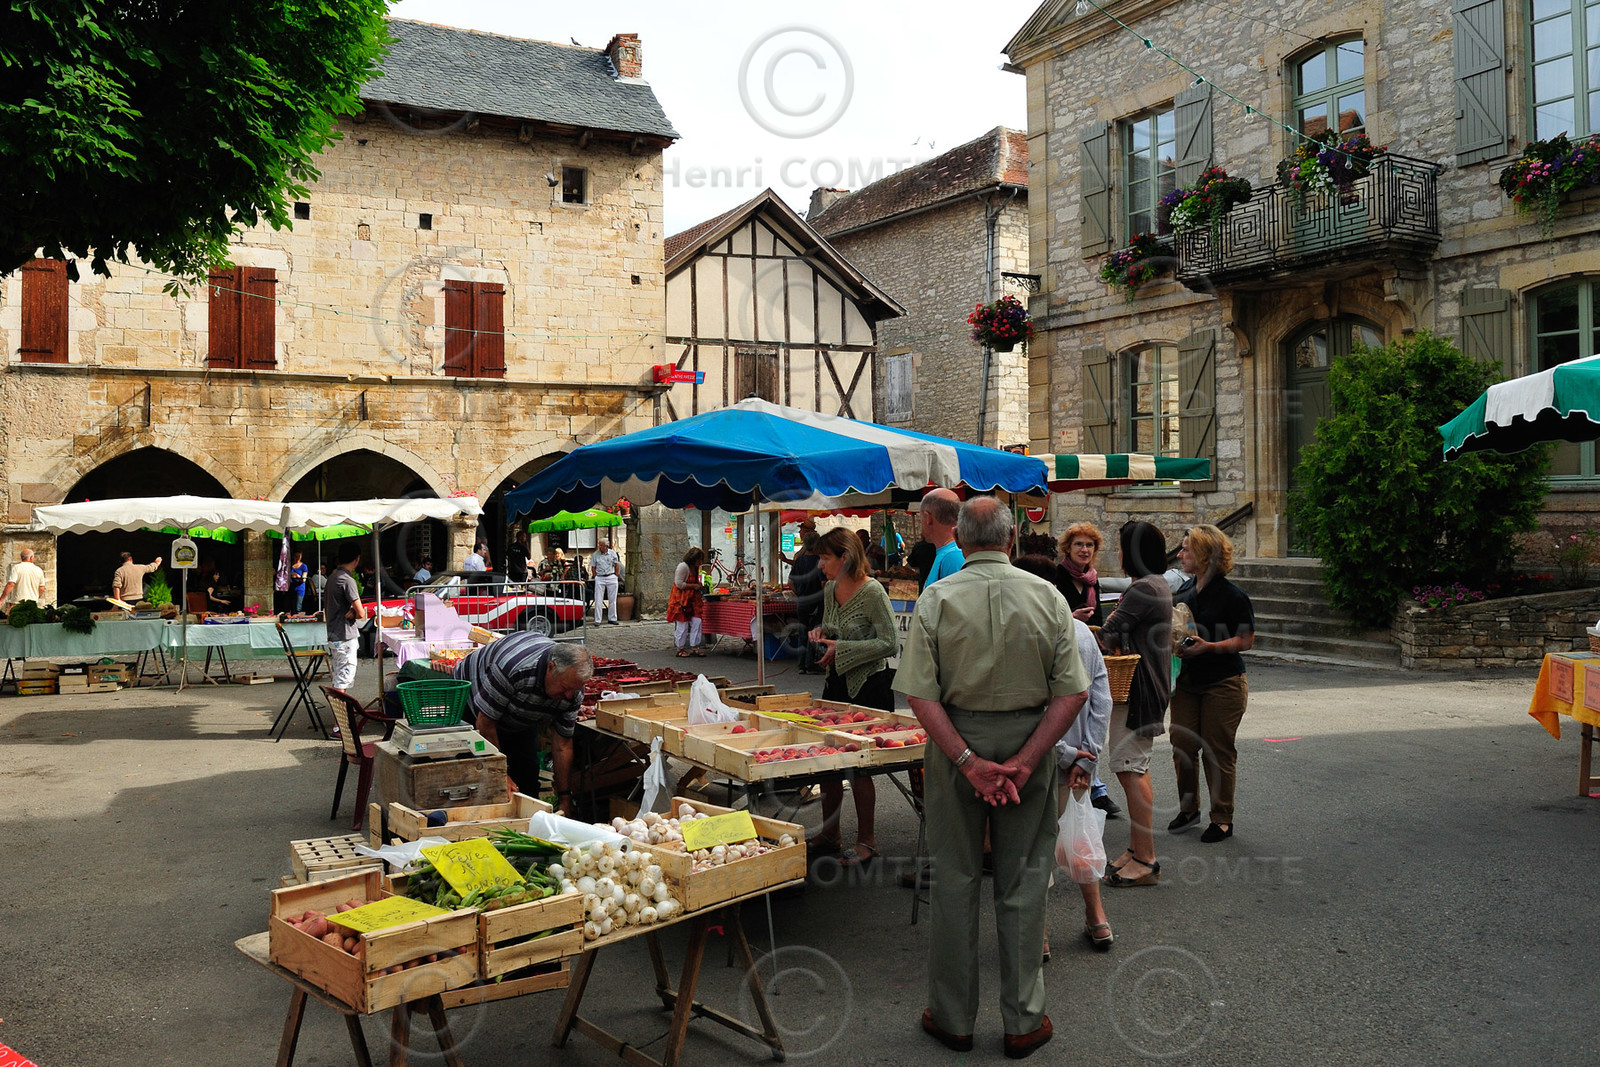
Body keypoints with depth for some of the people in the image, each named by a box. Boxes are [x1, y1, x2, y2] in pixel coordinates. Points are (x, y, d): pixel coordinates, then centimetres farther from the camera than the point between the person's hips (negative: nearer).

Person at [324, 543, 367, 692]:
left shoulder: (333, 577, 12)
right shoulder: (347, 580, -17)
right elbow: (361, 614, -20)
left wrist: (352, 611, -3)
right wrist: (355, 613, 2)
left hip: (333, 635, 9)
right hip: (344, 638, -9)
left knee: (338, 679, 17)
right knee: (343, 681, -7)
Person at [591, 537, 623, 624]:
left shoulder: (612, 553, 3)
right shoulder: (595, 554, -1)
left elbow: (617, 565, 10)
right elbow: (593, 567, 5)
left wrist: (616, 576, 6)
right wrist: (596, 577, -2)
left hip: (611, 578, 1)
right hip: (599, 579, -1)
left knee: (612, 600, 5)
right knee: (598, 600, -4)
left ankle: (612, 619, 15)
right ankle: (597, 620, 1)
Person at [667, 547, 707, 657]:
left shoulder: (694, 568, 13)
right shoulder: (683, 567, -16)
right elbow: (679, 584, -21)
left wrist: (698, 585, 12)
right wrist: (694, 586, -17)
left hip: (692, 600, 9)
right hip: (681, 600, -9)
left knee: (697, 621, 1)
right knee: (682, 625, -3)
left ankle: (694, 647, 7)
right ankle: (680, 649, 7)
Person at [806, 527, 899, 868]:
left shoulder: (872, 592, -16)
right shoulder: (830, 590, 8)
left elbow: (890, 644, -19)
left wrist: (841, 650, -20)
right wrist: (821, 634, 0)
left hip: (868, 686, -8)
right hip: (836, 683, 8)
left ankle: (867, 842, 12)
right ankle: (829, 833, 26)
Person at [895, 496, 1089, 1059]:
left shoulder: (936, 600, -8)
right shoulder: (1047, 598, -5)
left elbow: (921, 695, -14)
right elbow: (1072, 693, -9)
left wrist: (968, 761, -13)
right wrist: (1023, 762, -11)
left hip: (957, 739, 0)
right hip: (1028, 738, 1)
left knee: (954, 880, 11)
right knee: (1022, 884, 10)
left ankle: (953, 1018, 22)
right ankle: (1023, 1022, 18)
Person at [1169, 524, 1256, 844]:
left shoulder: (1232, 596, -12)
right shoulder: (1183, 592, 9)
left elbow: (1246, 640, -12)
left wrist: (1207, 647, -22)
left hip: (1223, 684, -6)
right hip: (1187, 682, 6)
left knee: (1218, 751, 1)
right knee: (1182, 746, 6)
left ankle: (1222, 819, 14)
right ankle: (1188, 808, 25)